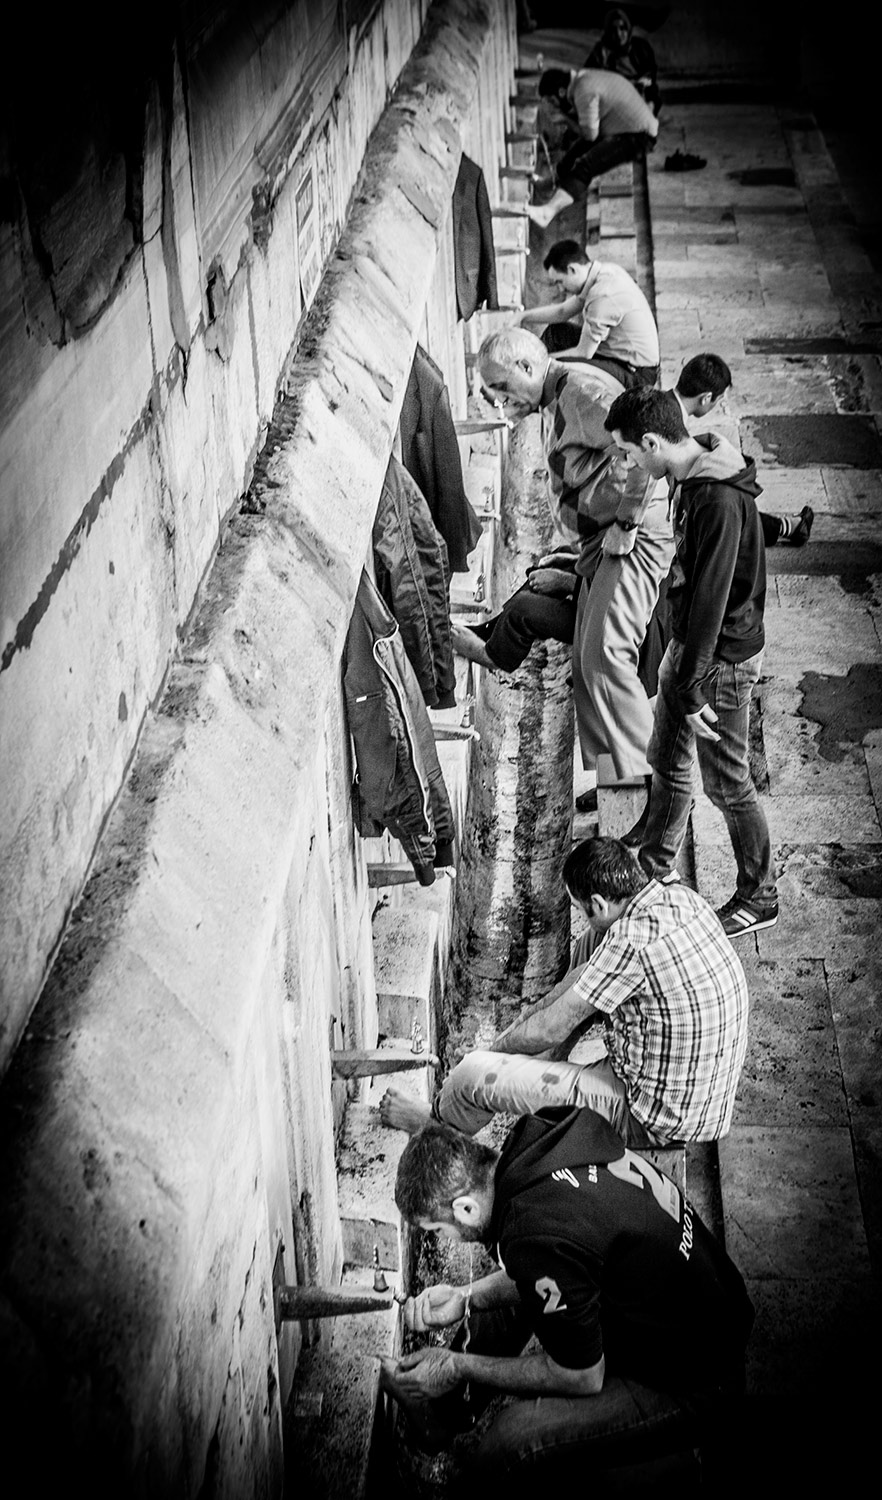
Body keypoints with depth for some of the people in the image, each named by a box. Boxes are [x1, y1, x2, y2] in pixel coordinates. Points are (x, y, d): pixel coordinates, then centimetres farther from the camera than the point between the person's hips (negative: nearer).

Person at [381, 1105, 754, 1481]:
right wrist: (466, 1297, 4)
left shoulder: (539, 1237, -32)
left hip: (693, 1389, -9)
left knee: (500, 1457, -20)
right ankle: (443, 1413, 34)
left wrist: (459, 1368, -6)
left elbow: (582, 1377, -16)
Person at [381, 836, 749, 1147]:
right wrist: (537, 1009, 13)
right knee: (591, 947, 20)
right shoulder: (679, 895, -4)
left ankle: (436, 1122, 34)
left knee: (473, 1072, -2)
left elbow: (549, 1030, -17)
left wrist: (496, 1047, 2)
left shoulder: (632, 941, -29)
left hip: (655, 1122, -9)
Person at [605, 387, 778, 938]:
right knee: (667, 763, 21)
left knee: (727, 784, 5)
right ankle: (653, 871, 39)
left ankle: (760, 898, 23)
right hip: (688, 643, 9)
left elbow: (711, 596, -28)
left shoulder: (720, 501, -29)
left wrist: (693, 690, -24)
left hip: (723, 660, -9)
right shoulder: (692, 479, 2)